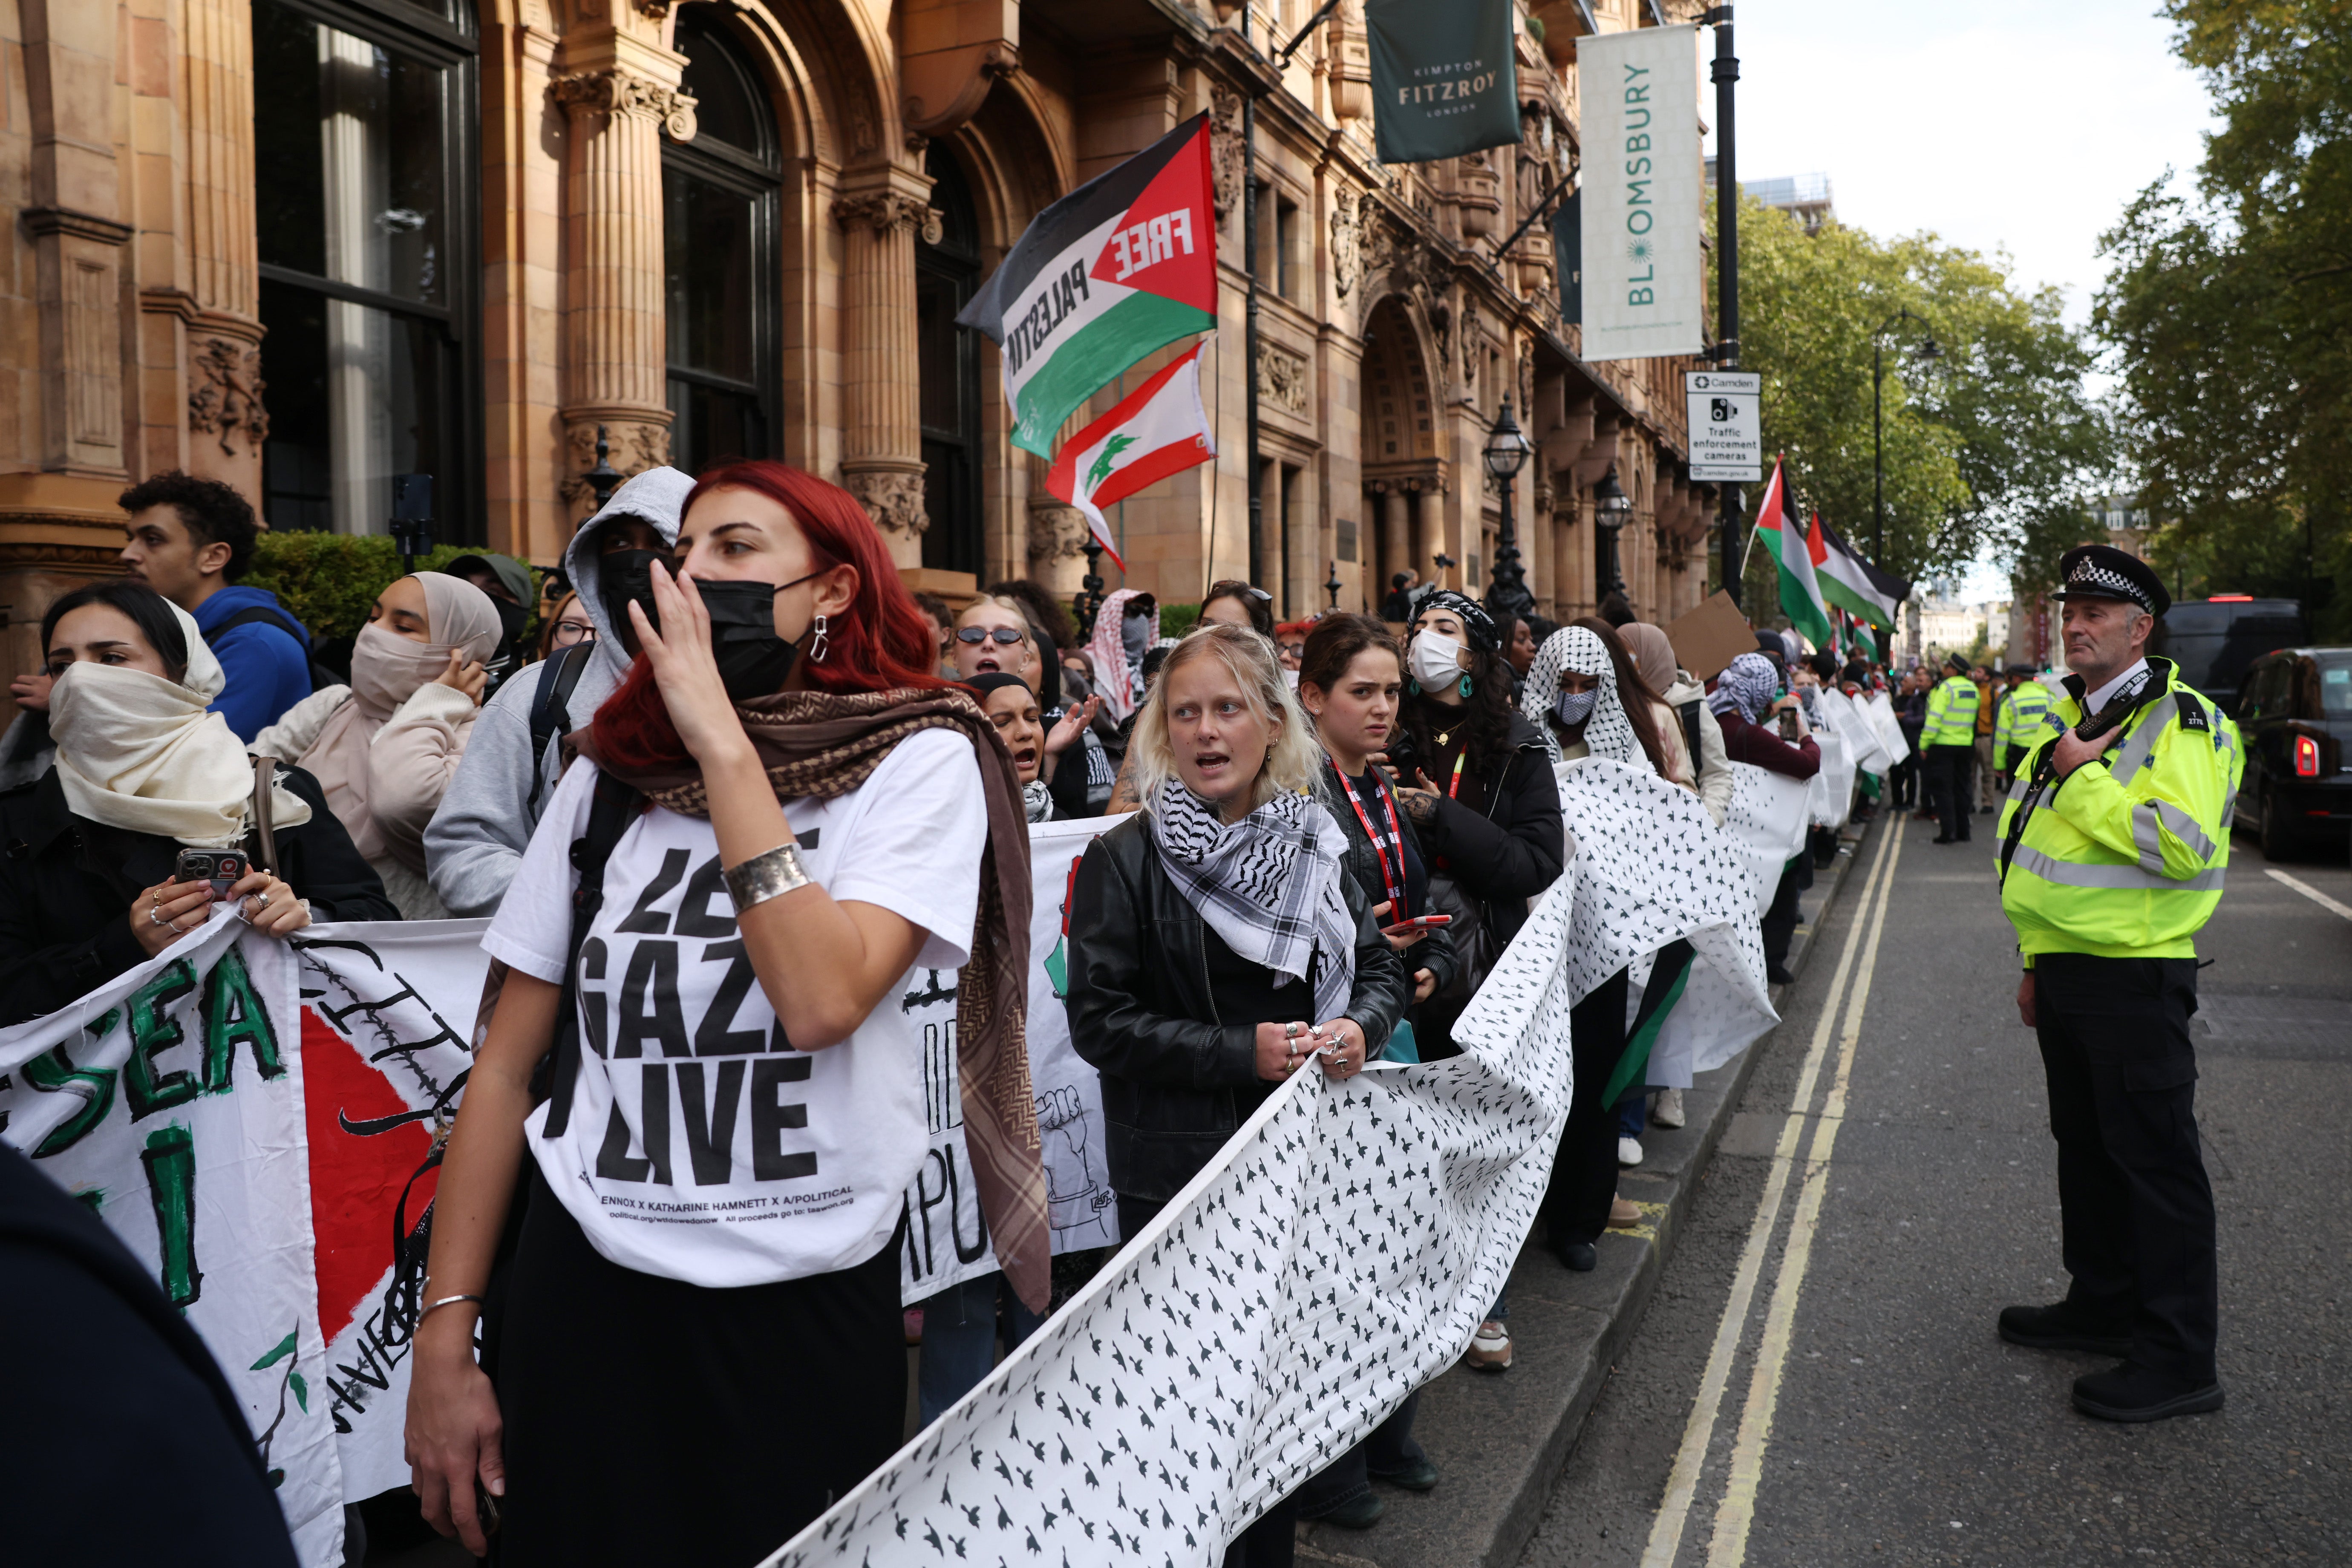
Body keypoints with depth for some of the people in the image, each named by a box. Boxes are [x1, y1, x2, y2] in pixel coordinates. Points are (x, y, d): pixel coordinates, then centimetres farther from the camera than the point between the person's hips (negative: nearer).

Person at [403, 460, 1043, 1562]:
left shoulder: (918, 760, -7)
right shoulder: (611, 776, 4)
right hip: (581, 1294, 3)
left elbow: (822, 1000, -23)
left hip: (807, 1309, -2)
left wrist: (723, 742, -19)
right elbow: (506, 1064, 5)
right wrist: (444, 1339, 1)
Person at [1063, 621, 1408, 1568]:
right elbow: (1100, 1021, -12)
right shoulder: (1126, 859, -8)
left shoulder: (1312, 845, 7)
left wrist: (1361, 1027, -9)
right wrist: (1242, 1052, -19)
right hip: (1178, 1174, -4)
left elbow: (1379, 968, 13)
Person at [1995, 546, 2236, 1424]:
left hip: (2135, 977, -9)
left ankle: (2180, 1358, 5)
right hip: (2067, 970, 9)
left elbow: (2183, 843, -27)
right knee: (2085, 1146, 17)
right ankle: (2103, 1304, 31)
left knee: (2155, 1159, -3)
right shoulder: (2070, 721, 16)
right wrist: (2037, 961, 21)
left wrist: (2084, 777, -19)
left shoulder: (2183, 721, -12)